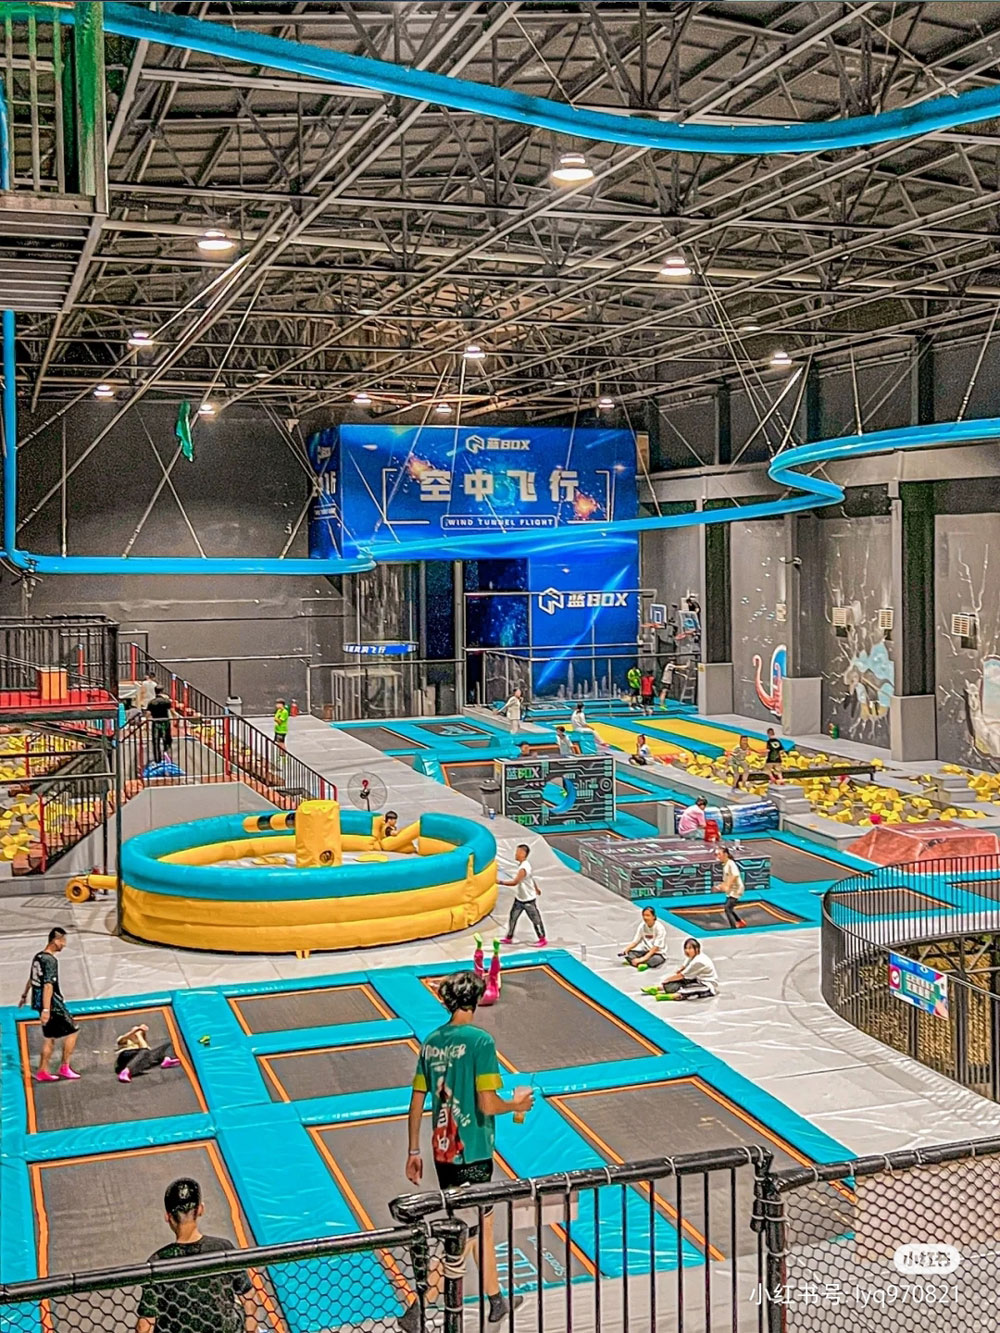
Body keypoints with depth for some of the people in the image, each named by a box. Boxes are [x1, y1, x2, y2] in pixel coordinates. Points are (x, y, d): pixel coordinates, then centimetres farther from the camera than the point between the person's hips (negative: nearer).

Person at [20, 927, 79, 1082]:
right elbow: (48, 986, -26)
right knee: (72, 1032, 1)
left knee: (49, 1037, 15)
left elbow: (31, 979, 24)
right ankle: (64, 1068, 4)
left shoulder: (38, 957, 9)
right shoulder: (50, 960, -19)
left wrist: (24, 995, 38)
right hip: (53, 1005, -9)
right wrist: (46, 1010, -31)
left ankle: (42, 1072, 17)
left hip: (39, 1002, 9)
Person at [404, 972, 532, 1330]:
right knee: (463, 1236, 4)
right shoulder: (480, 1041, -16)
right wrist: (516, 1104, 0)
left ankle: (496, 1301, 34)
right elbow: (487, 1104, -20)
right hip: (472, 1153, -7)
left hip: (442, 1150, 7)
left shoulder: (432, 1041, 4)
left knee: (483, 1223, 21)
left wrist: (414, 1152, 15)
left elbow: (416, 1103, 7)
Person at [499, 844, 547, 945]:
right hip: (519, 899, 9)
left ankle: (542, 939, 18)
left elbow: (514, 882, -34)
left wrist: (500, 882, -31)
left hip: (528, 900, -9)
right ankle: (509, 938, 21)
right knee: (513, 917, 11)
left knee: (535, 919, 5)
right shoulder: (523, 864, 1)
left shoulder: (523, 868, -29)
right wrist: (536, 888, 30)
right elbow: (531, 877, 16)